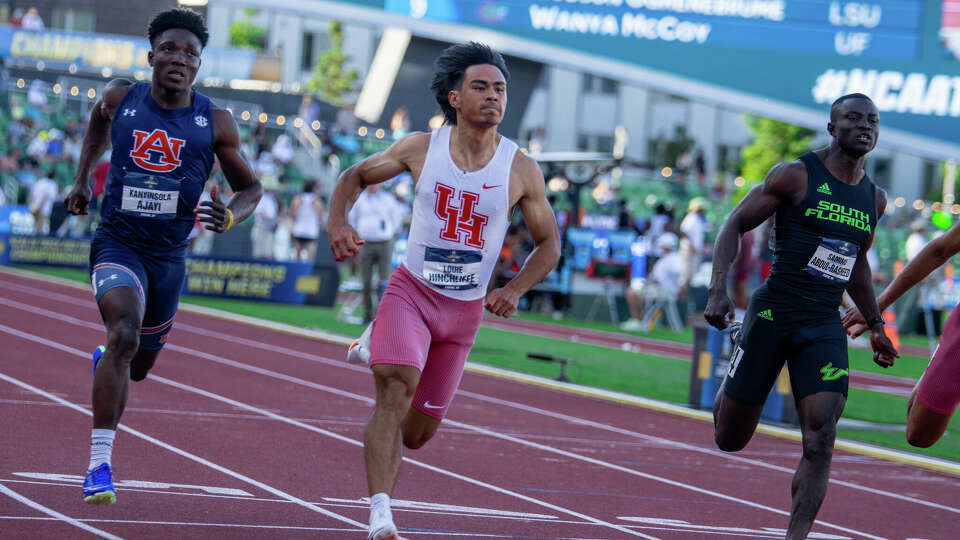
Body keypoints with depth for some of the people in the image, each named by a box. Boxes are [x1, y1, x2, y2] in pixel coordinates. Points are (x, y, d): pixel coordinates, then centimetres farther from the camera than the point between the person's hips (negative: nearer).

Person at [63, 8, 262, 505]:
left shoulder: (215, 123, -4)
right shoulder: (120, 98, -3)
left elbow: (250, 188, 6)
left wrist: (229, 217, -15)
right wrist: (82, 179, 18)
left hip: (169, 256, 3)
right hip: (117, 244, -3)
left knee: (139, 365, 19)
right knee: (124, 336, -29)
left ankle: (104, 361, 59)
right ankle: (99, 464, -28)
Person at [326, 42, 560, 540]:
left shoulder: (521, 171, -5)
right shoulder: (421, 148, -5)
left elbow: (548, 243, 5)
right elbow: (355, 176, 9)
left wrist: (515, 289, -11)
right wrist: (337, 222, -10)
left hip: (465, 309, 2)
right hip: (410, 290, -2)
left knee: (417, 433, 10)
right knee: (397, 386, -28)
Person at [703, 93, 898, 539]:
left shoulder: (874, 199, 11)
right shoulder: (796, 175, -6)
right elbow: (736, 224, -4)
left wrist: (875, 325, 25)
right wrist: (718, 289, -17)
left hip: (825, 327, 4)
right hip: (772, 314, -4)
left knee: (820, 438, -16)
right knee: (730, 439, 5)